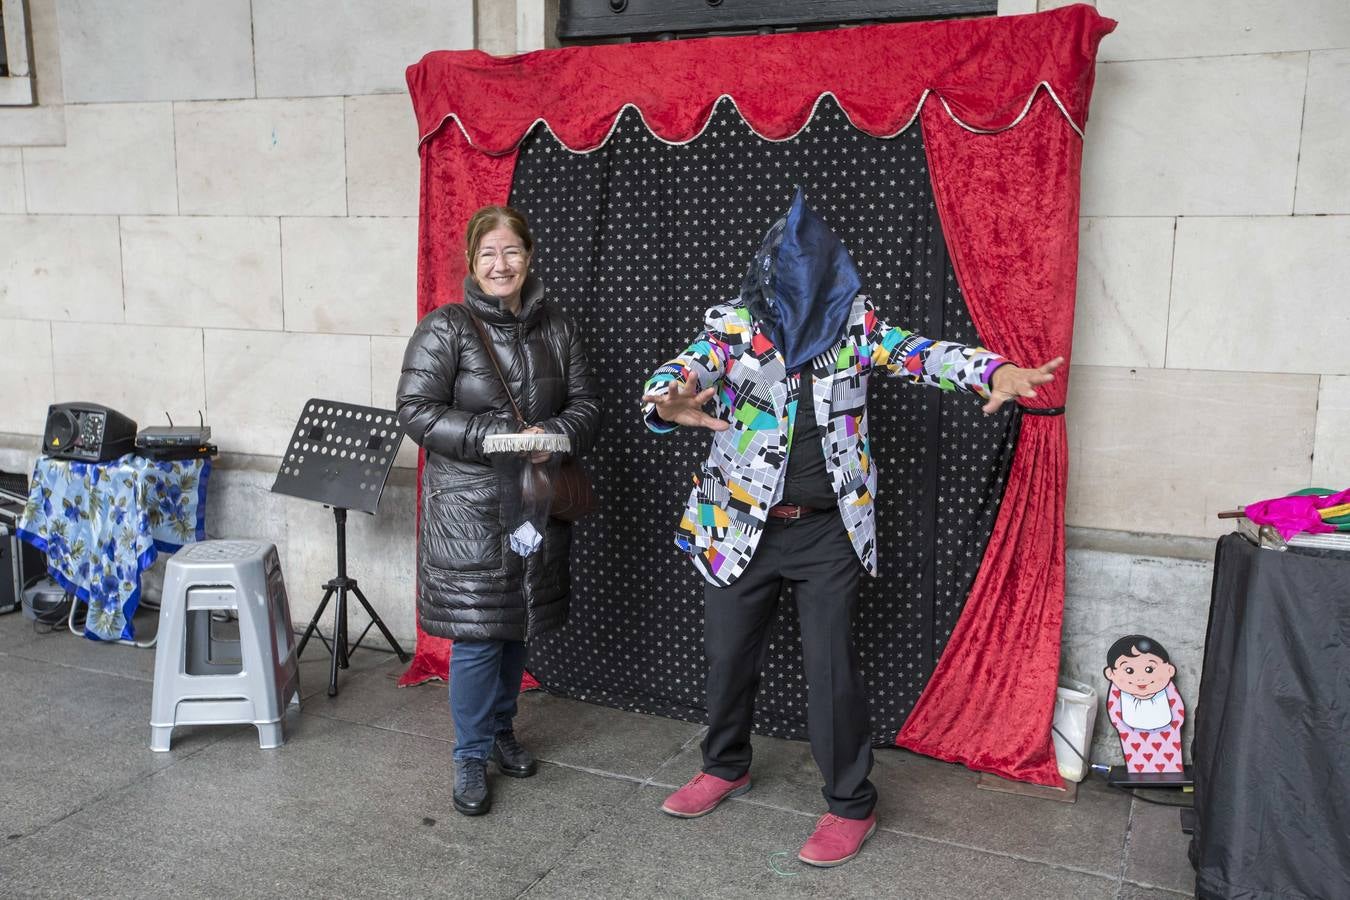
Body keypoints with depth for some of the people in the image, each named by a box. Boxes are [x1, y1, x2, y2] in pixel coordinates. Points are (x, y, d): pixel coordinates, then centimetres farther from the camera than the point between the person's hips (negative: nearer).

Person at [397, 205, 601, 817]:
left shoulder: (555, 328, 7)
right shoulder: (446, 328, -7)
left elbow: (586, 403, 7)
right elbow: (416, 411, -13)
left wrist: (553, 436, -15)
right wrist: (501, 437, -21)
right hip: (469, 508, -4)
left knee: (518, 624, 15)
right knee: (476, 633, -3)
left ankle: (500, 729, 36)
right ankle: (471, 756, 16)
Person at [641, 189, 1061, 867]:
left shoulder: (851, 322, -3)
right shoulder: (730, 325, -7)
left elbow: (916, 353, -13)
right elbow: (674, 374, -18)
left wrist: (996, 370, -32)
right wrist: (668, 405, -43)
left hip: (827, 531, -1)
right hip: (740, 525, 1)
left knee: (831, 665, 1)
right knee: (727, 653, 13)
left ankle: (851, 804, 21)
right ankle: (725, 767, 38)